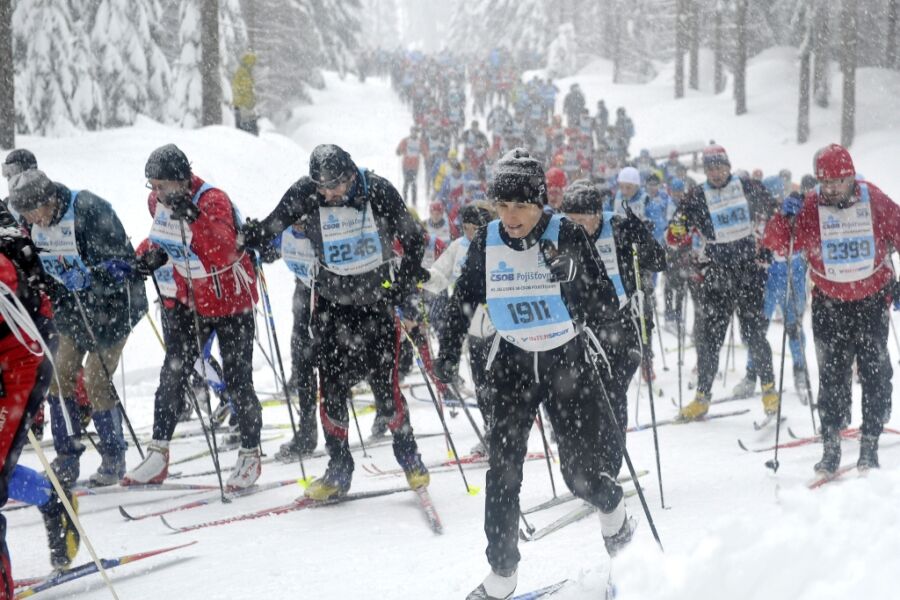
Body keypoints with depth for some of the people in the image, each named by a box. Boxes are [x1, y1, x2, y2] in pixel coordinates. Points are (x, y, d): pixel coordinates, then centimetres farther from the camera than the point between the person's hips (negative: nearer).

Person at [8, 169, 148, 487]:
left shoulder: (89, 211, -25)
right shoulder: (35, 223, -2)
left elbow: (121, 263, -24)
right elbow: (37, 265, 15)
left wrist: (87, 277, -36)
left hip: (113, 301, -7)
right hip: (74, 306, 7)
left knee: (96, 380, -9)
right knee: (59, 376, 1)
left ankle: (113, 458, 8)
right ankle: (66, 461, 11)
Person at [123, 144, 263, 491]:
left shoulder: (214, 200, -25)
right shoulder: (158, 201, -4)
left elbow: (224, 253, -37)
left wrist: (194, 217, -46)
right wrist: (156, 256, -3)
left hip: (230, 301, -6)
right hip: (189, 299, 6)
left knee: (237, 381, 0)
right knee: (172, 374, 2)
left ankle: (250, 455, 16)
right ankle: (158, 454, 8)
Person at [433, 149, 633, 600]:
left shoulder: (566, 236, -15)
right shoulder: (486, 243, -6)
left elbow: (607, 308, -16)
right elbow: (462, 302, 9)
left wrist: (574, 280, -32)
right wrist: (448, 356, 3)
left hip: (567, 360, -2)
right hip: (513, 363, 2)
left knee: (581, 469, -1)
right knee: (503, 467, -7)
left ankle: (613, 511, 34)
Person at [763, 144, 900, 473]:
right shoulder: (810, 206, -8)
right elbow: (778, 244, -11)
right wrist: (785, 217, -30)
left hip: (872, 301, 0)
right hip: (830, 306, 0)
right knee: (832, 375, 2)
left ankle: (870, 444, 9)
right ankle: (830, 445, 8)